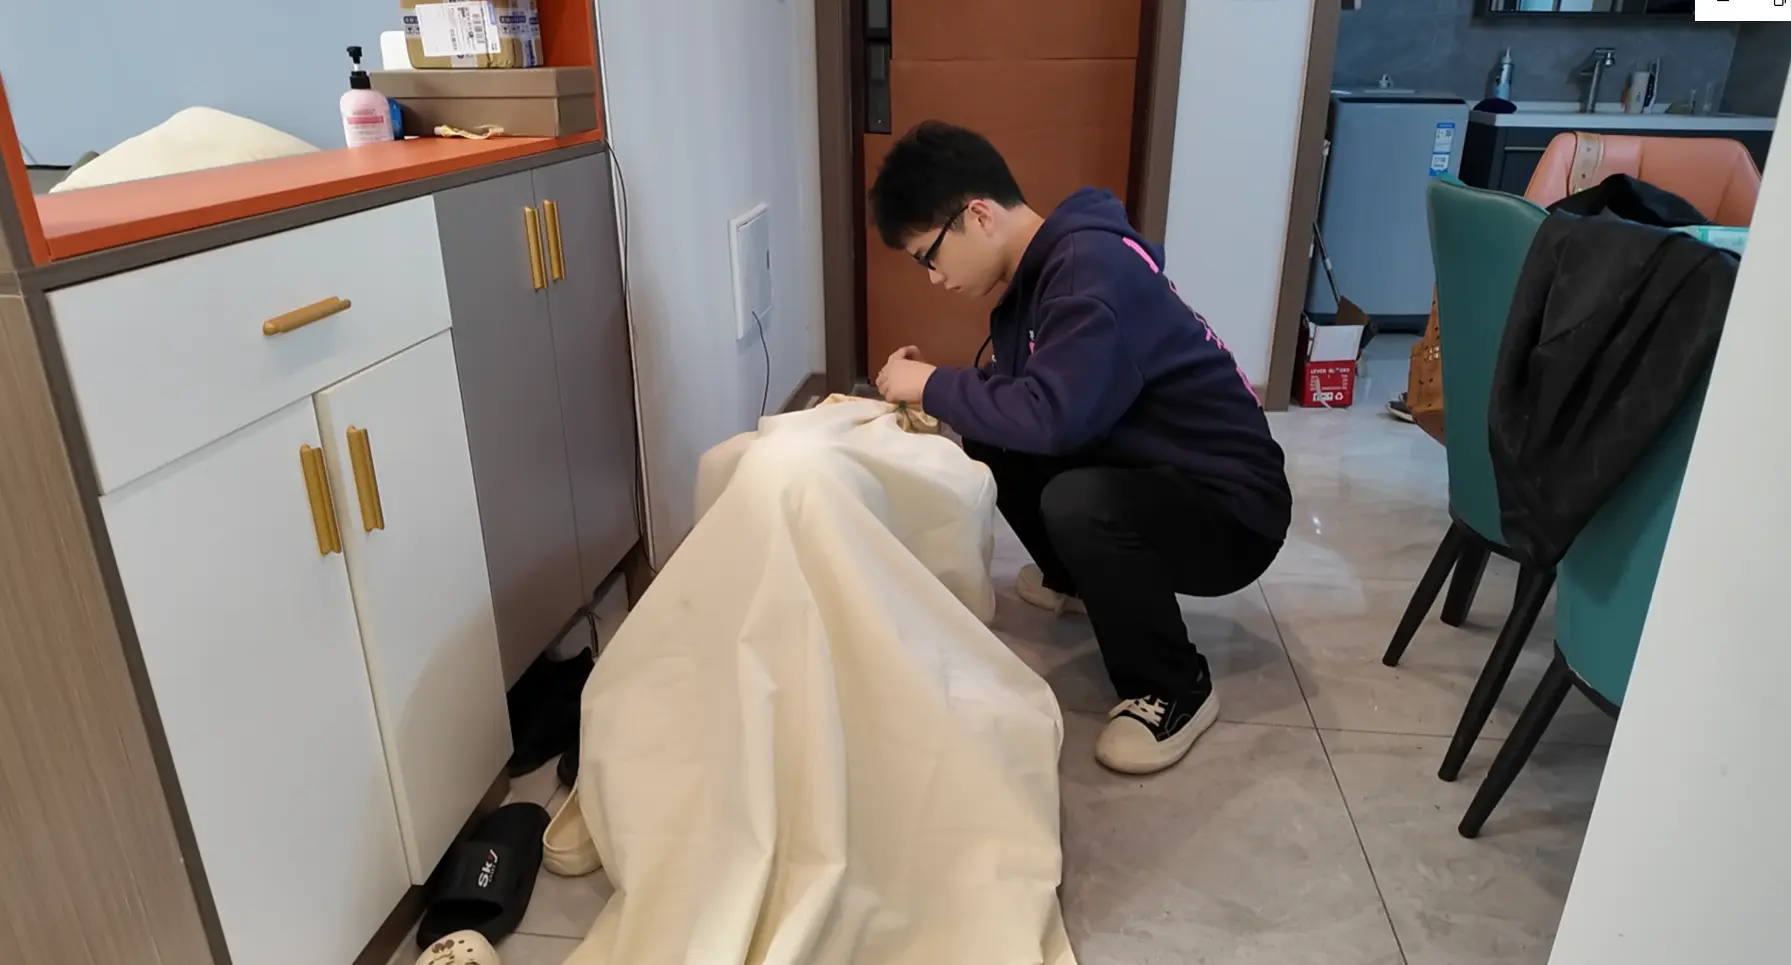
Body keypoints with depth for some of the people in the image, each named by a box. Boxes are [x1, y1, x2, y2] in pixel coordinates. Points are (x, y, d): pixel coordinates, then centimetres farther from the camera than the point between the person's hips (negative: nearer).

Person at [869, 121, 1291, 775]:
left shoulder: (1092, 266, -25)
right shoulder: (1041, 268, 3)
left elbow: (1050, 415, -35)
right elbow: (1017, 393, 11)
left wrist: (933, 385, -21)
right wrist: (936, 392, -6)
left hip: (1232, 507, -9)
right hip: (1146, 472, 9)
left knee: (1076, 503, -35)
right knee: (990, 444, -2)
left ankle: (1176, 691, -9)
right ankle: (1076, 580, 24)